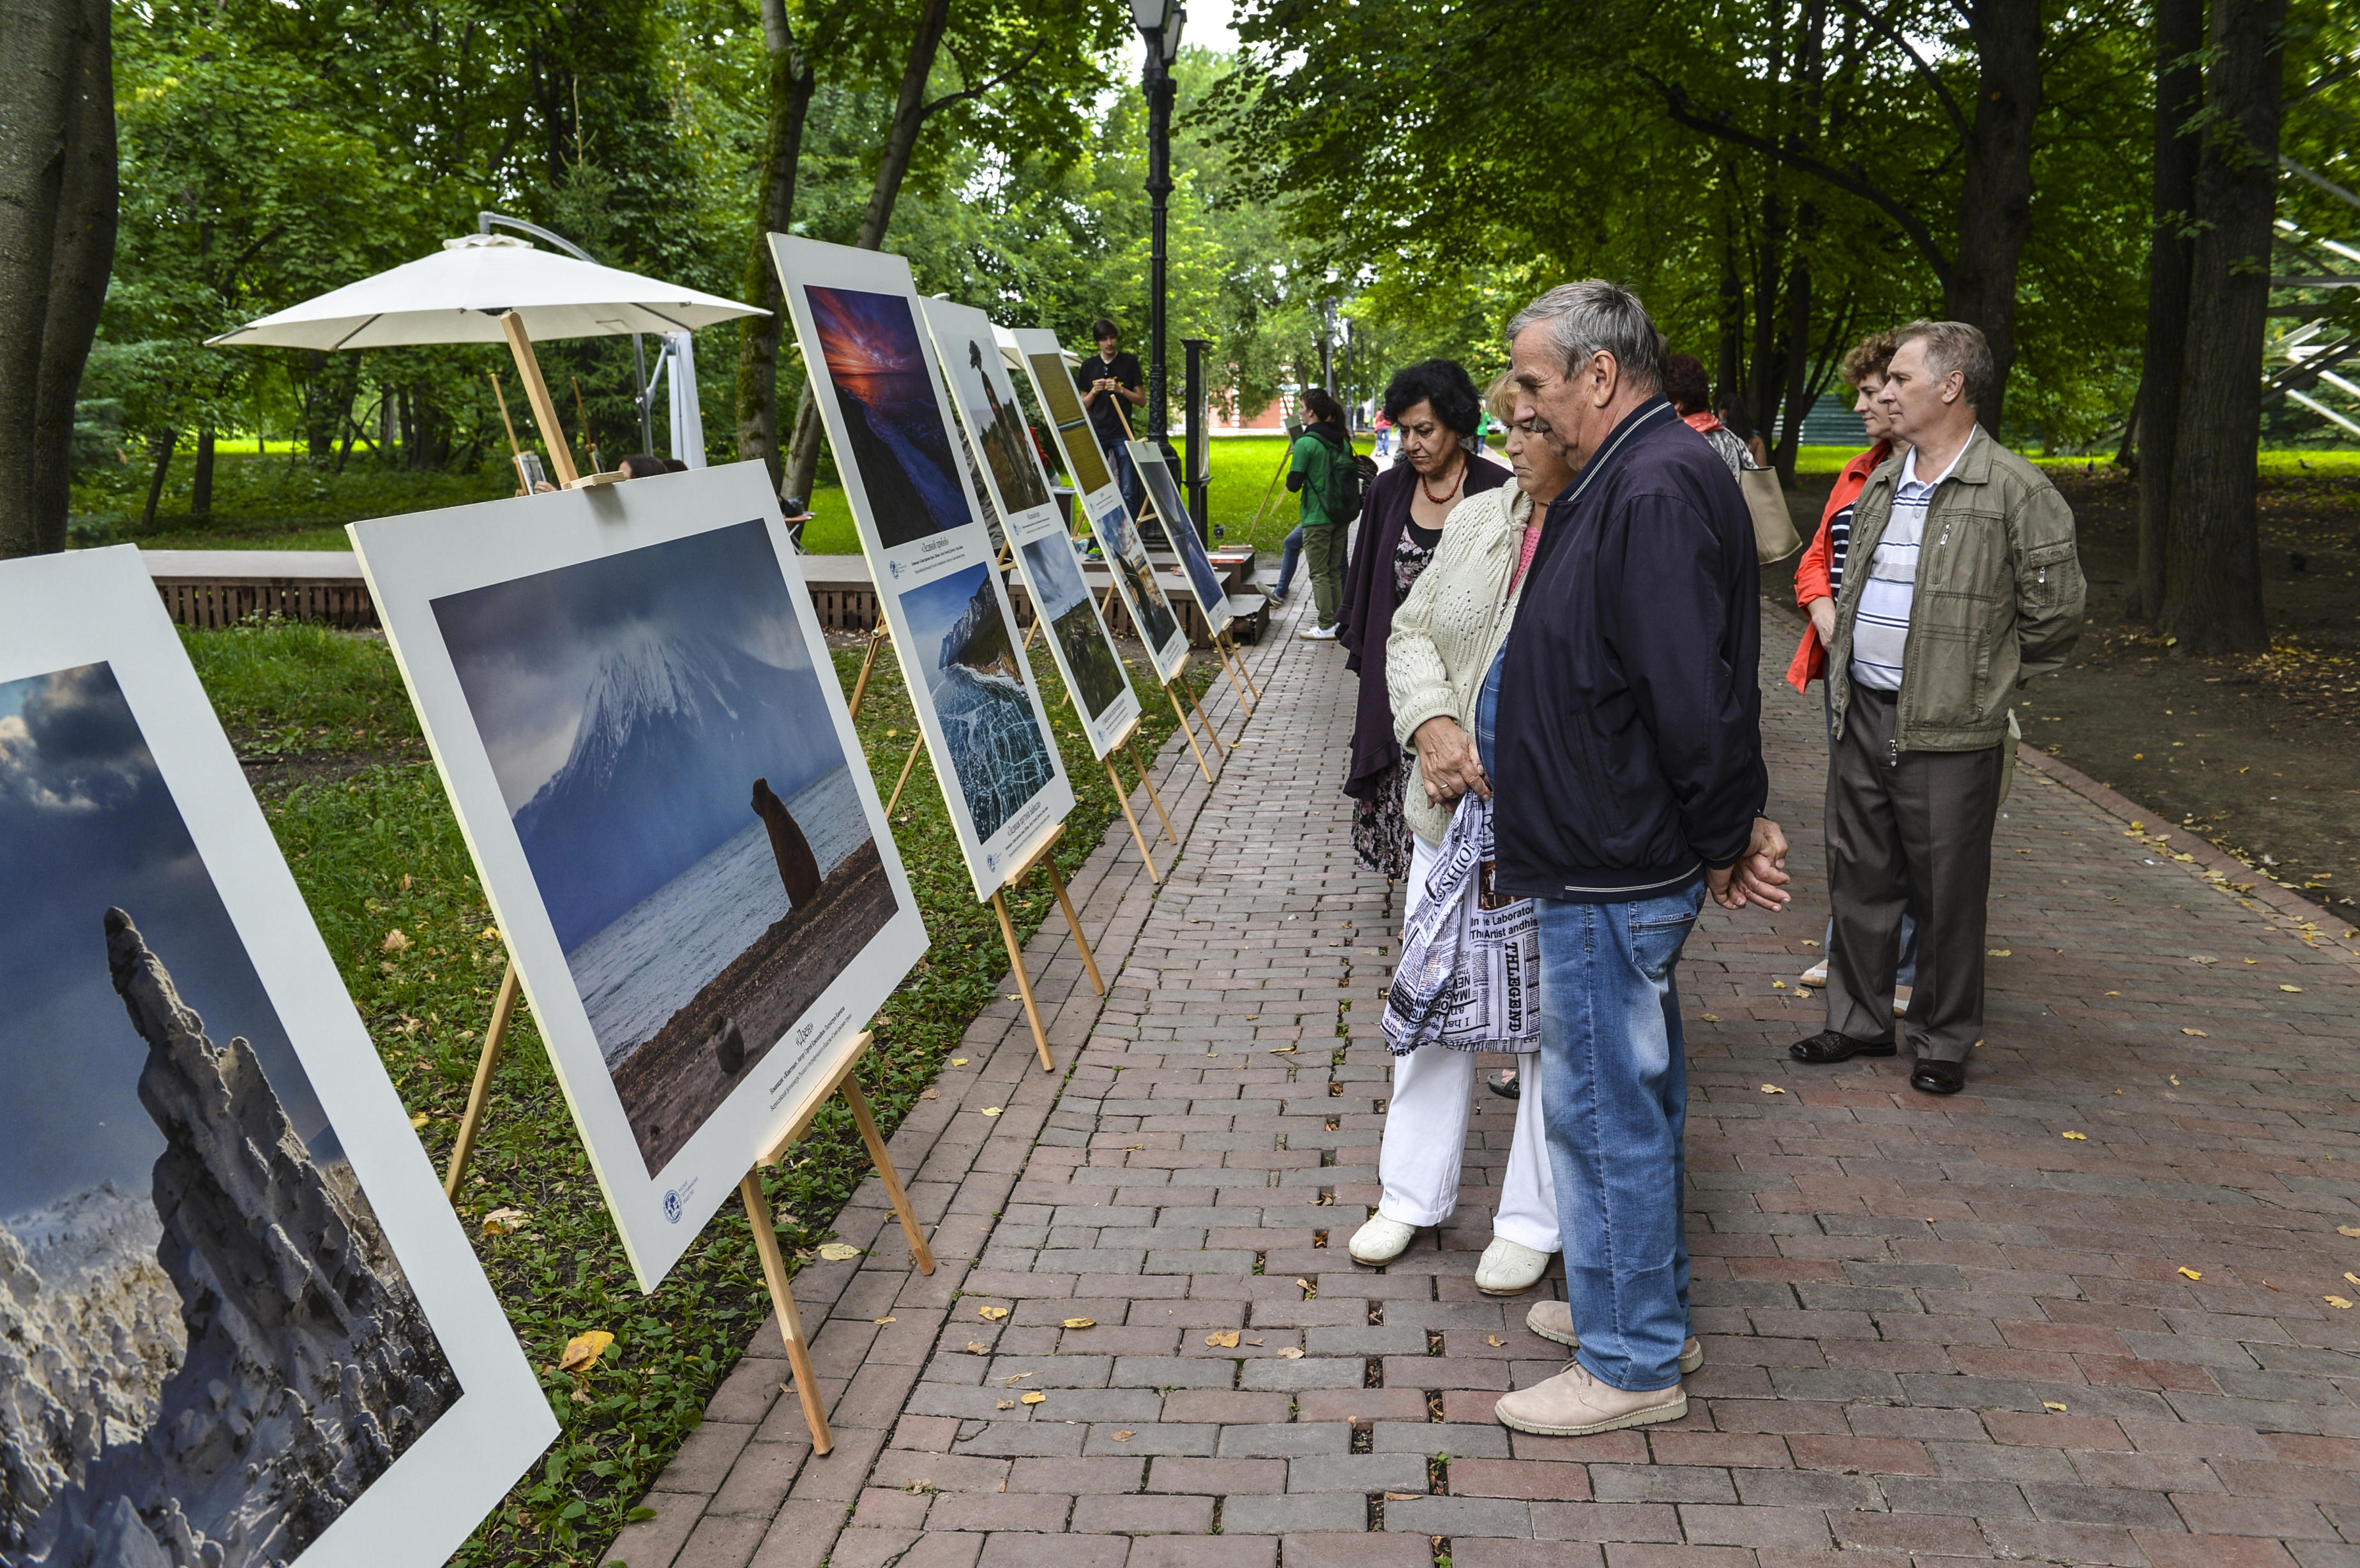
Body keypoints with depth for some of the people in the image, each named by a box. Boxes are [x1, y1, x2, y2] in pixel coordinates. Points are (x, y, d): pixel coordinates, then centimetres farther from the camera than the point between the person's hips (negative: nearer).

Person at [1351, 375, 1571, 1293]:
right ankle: (1414, 1195, 33)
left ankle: (1534, 1222, 26)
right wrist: (1433, 724, -7)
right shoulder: (1476, 520, 7)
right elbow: (1412, 632, 11)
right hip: (1454, 808, 6)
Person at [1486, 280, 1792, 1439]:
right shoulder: (1624, 479, 13)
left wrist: (1728, 840, -15)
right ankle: (1642, 1306, 36)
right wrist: (1501, 756, 13)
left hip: (1613, 871, -11)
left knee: (1607, 1106, 0)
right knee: (1631, 1094, 20)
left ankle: (1631, 1365, 14)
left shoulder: (1656, 493, -22)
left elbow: (1695, 699, -26)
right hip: (1607, 857, 11)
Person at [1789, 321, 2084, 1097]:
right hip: (1862, 714, 7)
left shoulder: (2014, 490, -11)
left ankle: (1944, 1041, 20)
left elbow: (2055, 611, -8)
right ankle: (1859, 1019, 29)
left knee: (1947, 890, 4)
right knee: (1859, 875, 14)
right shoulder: (1881, 484, 12)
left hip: (1948, 729, -7)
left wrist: (1984, 683, -1)